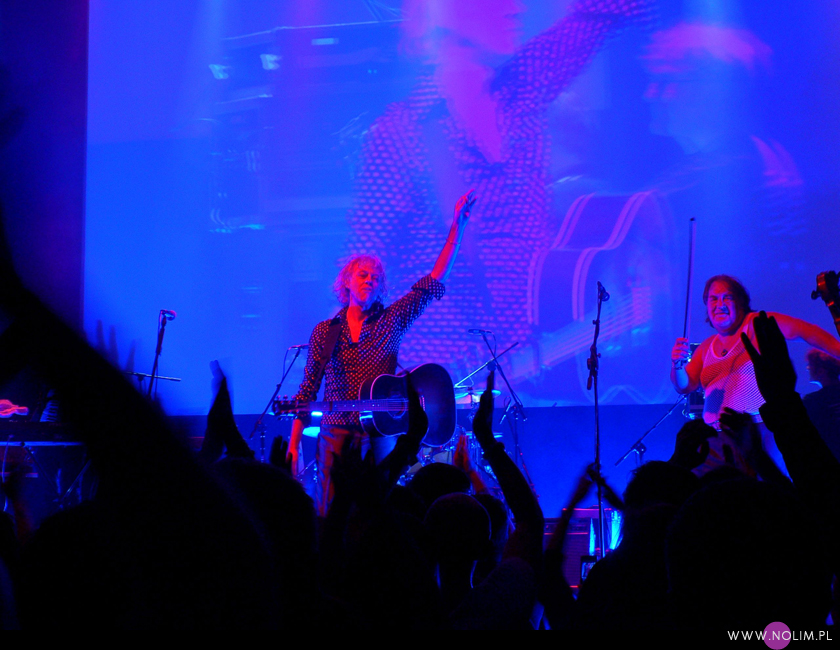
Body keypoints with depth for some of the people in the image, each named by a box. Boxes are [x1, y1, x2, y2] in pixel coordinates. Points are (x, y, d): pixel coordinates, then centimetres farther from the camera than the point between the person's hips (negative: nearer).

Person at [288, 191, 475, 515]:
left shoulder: (392, 320, 4)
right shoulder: (325, 331, 6)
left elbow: (435, 281, -1)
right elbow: (309, 388, 6)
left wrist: (457, 226, -7)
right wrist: (294, 442, -2)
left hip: (381, 434, 0)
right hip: (337, 433, 0)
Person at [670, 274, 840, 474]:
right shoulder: (707, 347, 17)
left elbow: (804, 330, -10)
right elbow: (684, 386, 12)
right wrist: (678, 365, -11)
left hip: (760, 433, -5)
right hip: (717, 440, 5)